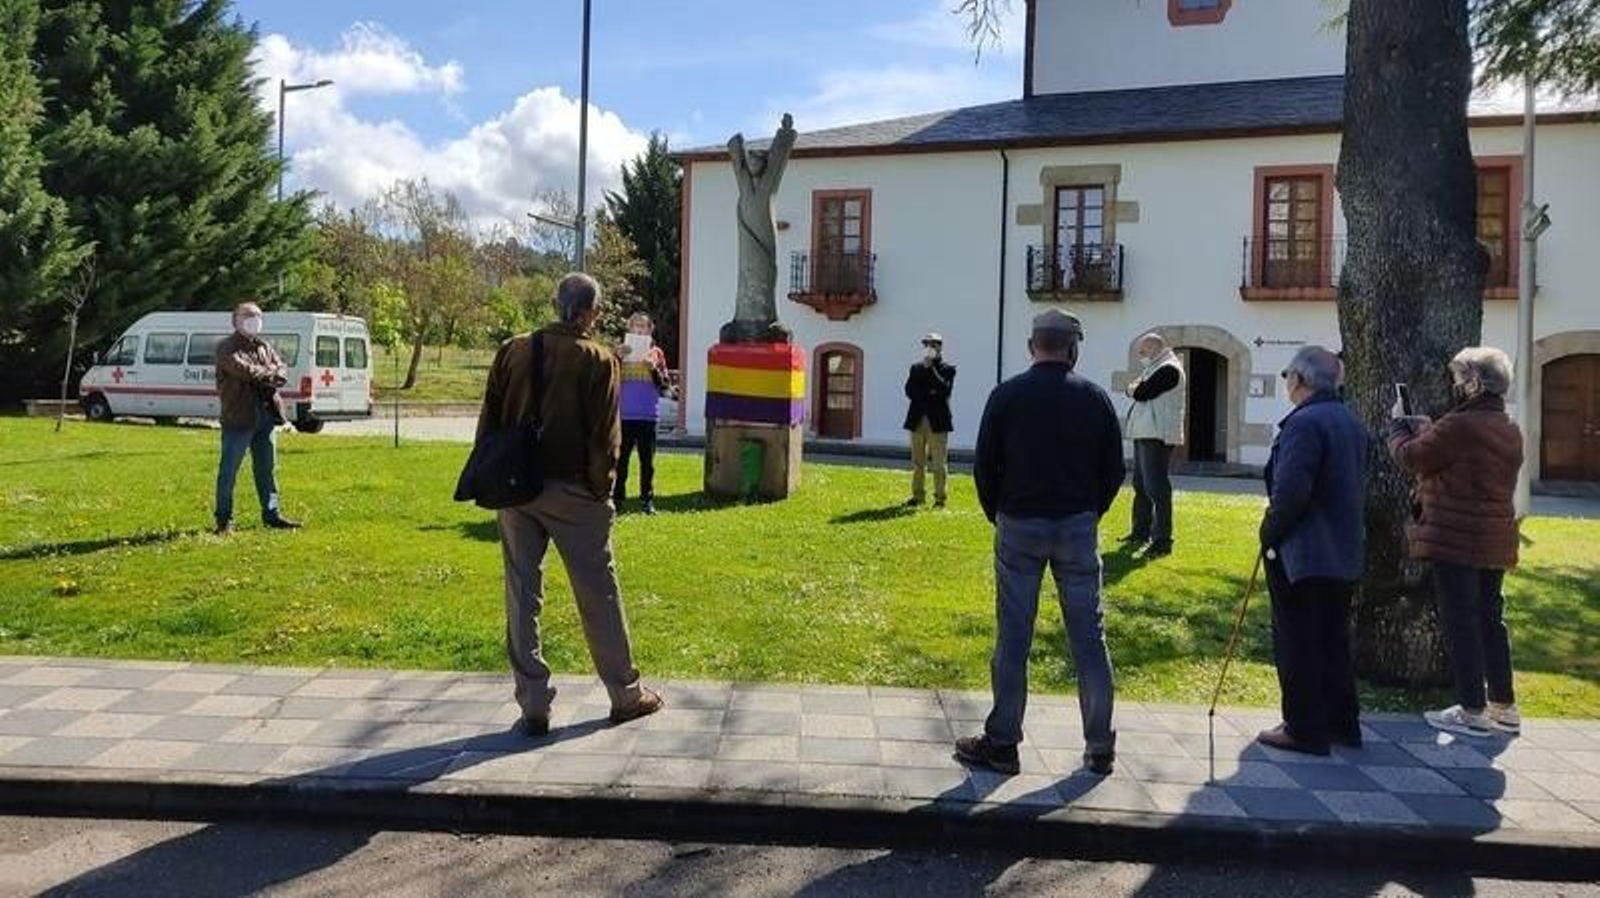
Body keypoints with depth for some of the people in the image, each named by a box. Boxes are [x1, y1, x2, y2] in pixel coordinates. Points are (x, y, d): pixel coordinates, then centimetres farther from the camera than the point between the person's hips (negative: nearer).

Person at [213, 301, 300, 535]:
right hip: (238, 417, -7)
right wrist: (269, 374, -7)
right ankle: (224, 519, 5)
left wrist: (269, 378, -13)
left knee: (267, 468, 11)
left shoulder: (264, 347, 19)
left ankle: (272, 513, 19)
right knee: (229, 470, -1)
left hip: (266, 415, 7)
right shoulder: (227, 348, -2)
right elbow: (242, 369, -18)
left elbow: (282, 370, 7)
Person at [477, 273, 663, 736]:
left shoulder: (512, 351, 5)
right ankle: (625, 694, 20)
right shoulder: (598, 360, -8)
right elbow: (604, 435, -10)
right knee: (598, 593, 8)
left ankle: (533, 705, 12)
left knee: (522, 594, 9)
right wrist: (602, 488, 0)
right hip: (571, 489, -3)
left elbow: (489, 420, 7)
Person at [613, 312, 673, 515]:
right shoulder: (621, 350, 7)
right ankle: (616, 498, 8)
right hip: (623, 415, 0)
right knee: (620, 460, 2)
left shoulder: (656, 353, 6)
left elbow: (666, 388, 3)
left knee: (647, 461, 5)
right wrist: (617, 358, -12)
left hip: (648, 416, 0)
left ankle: (647, 500, 12)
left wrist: (654, 368, -12)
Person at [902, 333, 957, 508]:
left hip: (937, 421, -4)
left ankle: (940, 497, 3)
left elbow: (944, 390, -14)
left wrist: (931, 369, -13)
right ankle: (918, 495, 17)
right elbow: (909, 390, 2)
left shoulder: (948, 369, 2)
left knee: (939, 463, -3)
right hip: (917, 420, 4)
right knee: (917, 462, 9)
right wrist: (929, 393, -12)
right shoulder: (916, 368, 14)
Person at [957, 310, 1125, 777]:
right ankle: (1100, 747, 15)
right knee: (1089, 636, 8)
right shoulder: (1095, 398, 1)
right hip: (1078, 527, 1)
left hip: (1019, 525, -1)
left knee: (1012, 638, 4)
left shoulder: (1007, 395, -3)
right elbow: (1114, 469, 5)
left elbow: (985, 466, -2)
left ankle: (1002, 743, 9)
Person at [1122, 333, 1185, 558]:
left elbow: (1142, 393, -18)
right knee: (1140, 485, 17)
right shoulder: (1154, 368, 20)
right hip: (1143, 434, 10)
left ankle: (1162, 541, -11)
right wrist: (1135, 388, -5)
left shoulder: (1169, 369, -12)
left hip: (1158, 436, -10)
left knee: (1156, 488, -12)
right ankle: (1141, 532, 28)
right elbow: (1134, 391, 17)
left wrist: (1135, 389, 3)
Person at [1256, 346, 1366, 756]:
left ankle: (1304, 730, 6)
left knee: (1297, 643, 1)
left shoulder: (1304, 423, -18)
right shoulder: (1352, 424, 11)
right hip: (1345, 553, 9)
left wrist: (1269, 532, -12)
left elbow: (1290, 490, -26)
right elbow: (1356, 487, 17)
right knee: (1334, 639, 18)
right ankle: (1342, 723, 26)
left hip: (1302, 554, -9)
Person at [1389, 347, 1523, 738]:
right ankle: (1503, 707, 24)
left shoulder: (1459, 425, -19)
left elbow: (1411, 457, -9)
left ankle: (1473, 711, 3)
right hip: (1495, 541, 9)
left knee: (1460, 622, -1)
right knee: (1490, 619, 16)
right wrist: (1425, 430, 16)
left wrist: (1399, 426, 9)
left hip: (1455, 540, -8)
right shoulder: (1511, 431, 11)